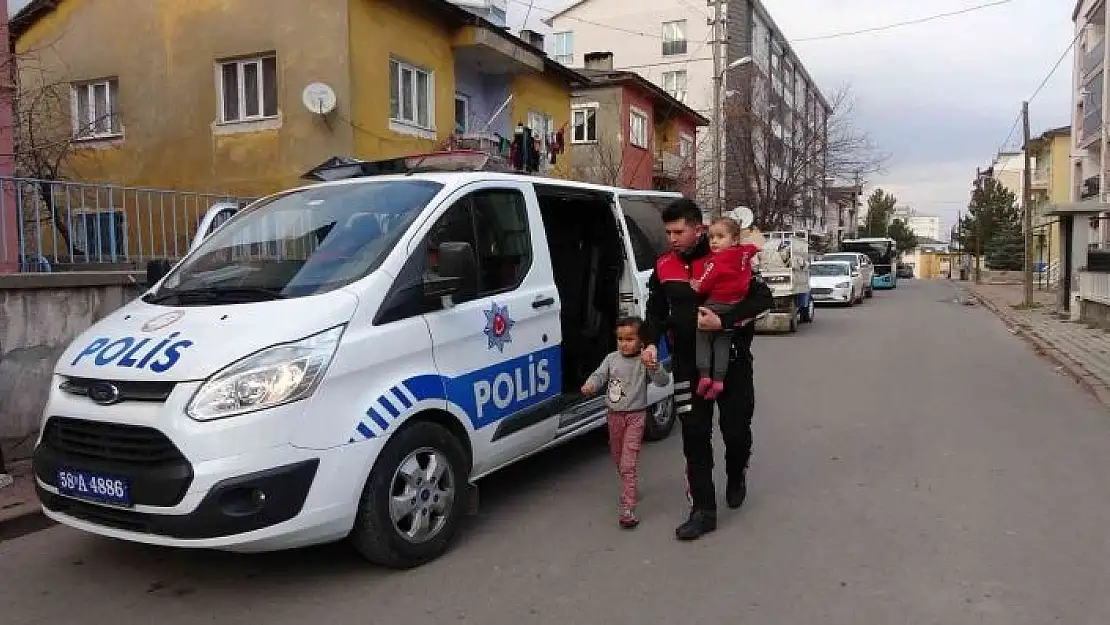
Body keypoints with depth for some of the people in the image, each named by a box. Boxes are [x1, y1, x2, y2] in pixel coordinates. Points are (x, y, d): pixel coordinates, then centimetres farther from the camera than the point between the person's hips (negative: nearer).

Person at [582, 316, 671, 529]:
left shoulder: (645, 361, -9)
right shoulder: (612, 358, 2)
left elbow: (663, 381, -16)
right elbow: (599, 375, -3)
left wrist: (654, 369, -37)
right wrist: (590, 385, -25)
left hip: (635, 415, -5)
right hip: (614, 414, 5)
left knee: (628, 464, -12)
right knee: (617, 457, 21)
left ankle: (627, 508, -12)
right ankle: (630, 488, 45)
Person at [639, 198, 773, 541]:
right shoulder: (664, 266, 0)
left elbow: (763, 297, -16)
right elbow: (656, 311, 10)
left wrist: (723, 320, -27)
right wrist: (651, 342, -7)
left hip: (731, 359, -2)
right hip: (688, 362, 3)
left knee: (736, 430, 6)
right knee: (694, 435, 1)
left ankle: (736, 478, 40)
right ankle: (703, 511, 9)